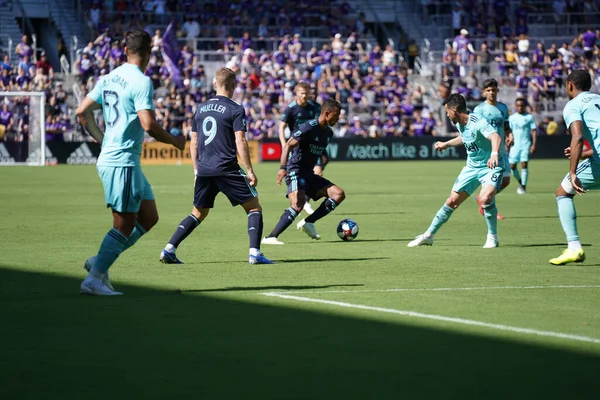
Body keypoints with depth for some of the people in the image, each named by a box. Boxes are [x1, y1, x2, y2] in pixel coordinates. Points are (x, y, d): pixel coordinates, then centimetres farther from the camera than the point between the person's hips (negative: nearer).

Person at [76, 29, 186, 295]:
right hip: (122, 162, -9)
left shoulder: (109, 78, 11)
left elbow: (82, 111, 13)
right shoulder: (141, 82, -14)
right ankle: (94, 279, 1)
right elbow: (148, 125, -21)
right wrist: (174, 141, -6)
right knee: (124, 226, -3)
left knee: (149, 217, 14)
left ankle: (100, 261, 15)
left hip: (109, 157, 9)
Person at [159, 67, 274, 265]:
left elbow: (194, 142, 15)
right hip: (227, 170, -5)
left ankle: (169, 250, 8)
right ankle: (255, 253, -7)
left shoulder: (201, 108, 12)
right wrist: (250, 171, -9)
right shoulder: (236, 110, -5)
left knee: (198, 213, 18)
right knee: (254, 207, 6)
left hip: (204, 171, 5)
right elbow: (240, 142, -12)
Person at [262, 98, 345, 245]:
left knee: (339, 194, -1)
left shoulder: (328, 133, 12)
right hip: (296, 171, -9)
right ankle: (270, 237, -27)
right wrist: (283, 167, -33)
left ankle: (307, 223, -2)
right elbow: (288, 145, -22)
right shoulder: (309, 127, -15)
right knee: (298, 204, -28)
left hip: (309, 174, 9)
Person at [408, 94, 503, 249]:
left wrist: (494, 154, -63)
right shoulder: (459, 124, 1)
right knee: (452, 201, 6)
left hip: (491, 167, -7)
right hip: (471, 167, 7)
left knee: (485, 198, -31)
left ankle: (492, 237, -11)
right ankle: (428, 236, 19)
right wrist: (446, 144, 35)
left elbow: (496, 137, -43)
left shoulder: (478, 123, -26)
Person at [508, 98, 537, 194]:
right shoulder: (512, 118, 10)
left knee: (524, 165, -11)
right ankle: (520, 182, 25)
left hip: (526, 144, -3)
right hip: (515, 144, 3)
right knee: (512, 166, 1)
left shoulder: (529, 117, 3)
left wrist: (533, 145, -7)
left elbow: (533, 131, 1)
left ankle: (524, 187, -5)